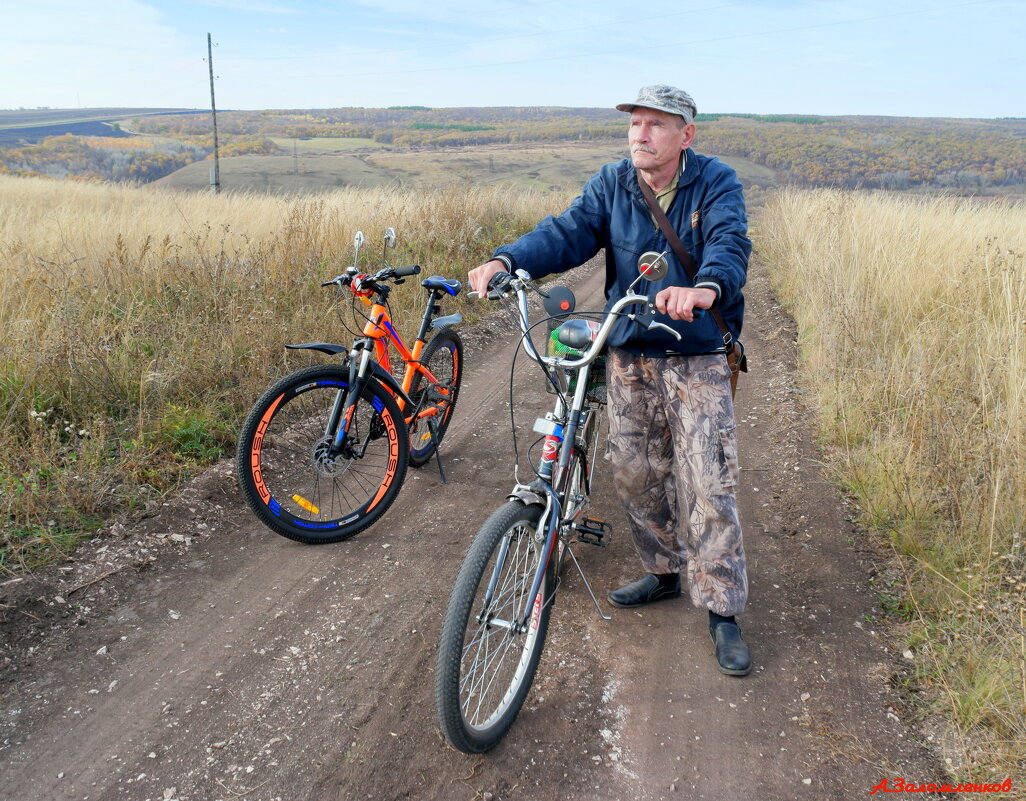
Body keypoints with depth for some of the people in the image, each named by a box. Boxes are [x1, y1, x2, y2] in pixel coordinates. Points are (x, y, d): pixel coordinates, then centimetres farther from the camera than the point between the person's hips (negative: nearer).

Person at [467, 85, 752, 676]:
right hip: (629, 355, 4)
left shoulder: (716, 182, -8)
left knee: (707, 485, -6)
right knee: (635, 473, 12)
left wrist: (706, 288, -49)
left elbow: (729, 244, -26)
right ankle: (664, 572, 34)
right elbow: (570, 232, -11)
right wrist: (506, 261, -30)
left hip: (697, 359, -4)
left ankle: (724, 610, 8)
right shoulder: (612, 183, 3)